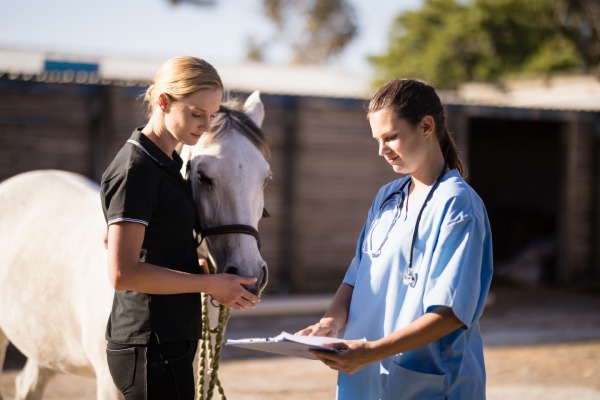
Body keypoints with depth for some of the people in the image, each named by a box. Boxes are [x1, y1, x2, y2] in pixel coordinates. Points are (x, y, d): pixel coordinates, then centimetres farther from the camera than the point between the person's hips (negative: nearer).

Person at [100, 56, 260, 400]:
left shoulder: (171, 165, 13)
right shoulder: (136, 170, -16)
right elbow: (123, 273, -22)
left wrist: (206, 267, 6)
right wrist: (210, 284, -17)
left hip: (171, 341, 9)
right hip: (152, 346, -9)